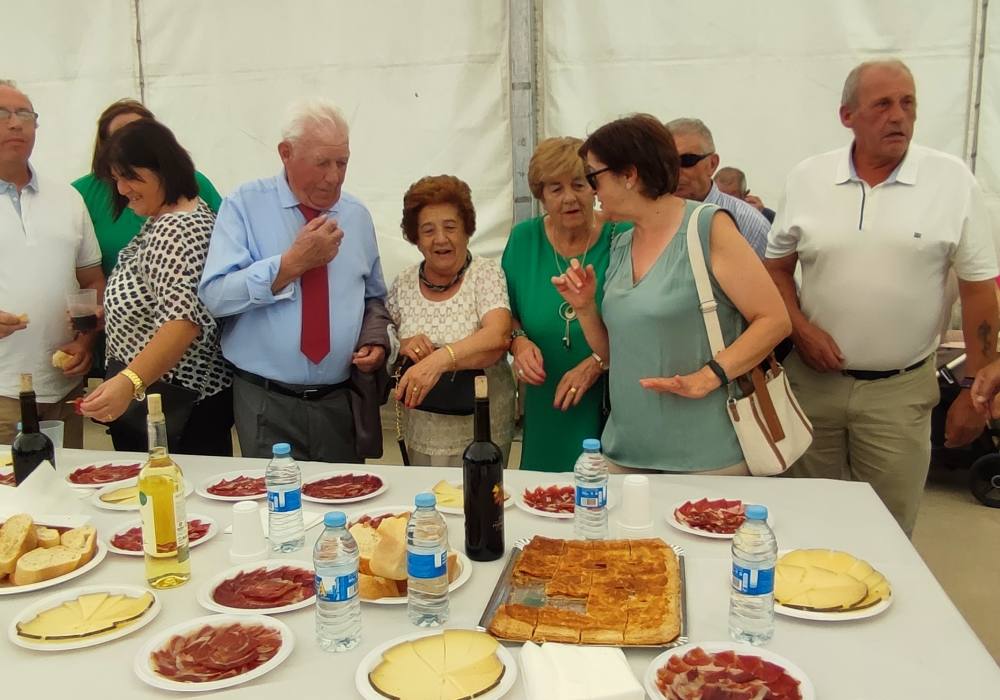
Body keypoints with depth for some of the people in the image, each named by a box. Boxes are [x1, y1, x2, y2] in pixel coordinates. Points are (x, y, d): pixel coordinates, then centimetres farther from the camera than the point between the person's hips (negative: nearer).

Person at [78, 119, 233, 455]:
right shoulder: (164, 219, 12)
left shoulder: (181, 230, -20)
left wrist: (130, 381, -40)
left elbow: (185, 320, -32)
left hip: (177, 402, -10)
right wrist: (99, 314, 9)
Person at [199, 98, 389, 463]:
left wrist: (374, 340, -3)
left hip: (341, 403, 4)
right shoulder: (245, 205, -5)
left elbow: (373, 298, 17)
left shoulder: (357, 214, 7)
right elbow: (215, 296, -15)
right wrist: (293, 262, -20)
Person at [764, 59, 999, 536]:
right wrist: (800, 328, -8)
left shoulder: (952, 180, -5)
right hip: (813, 380, 2)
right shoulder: (807, 178, 0)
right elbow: (777, 266, 8)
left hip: (900, 390, -1)